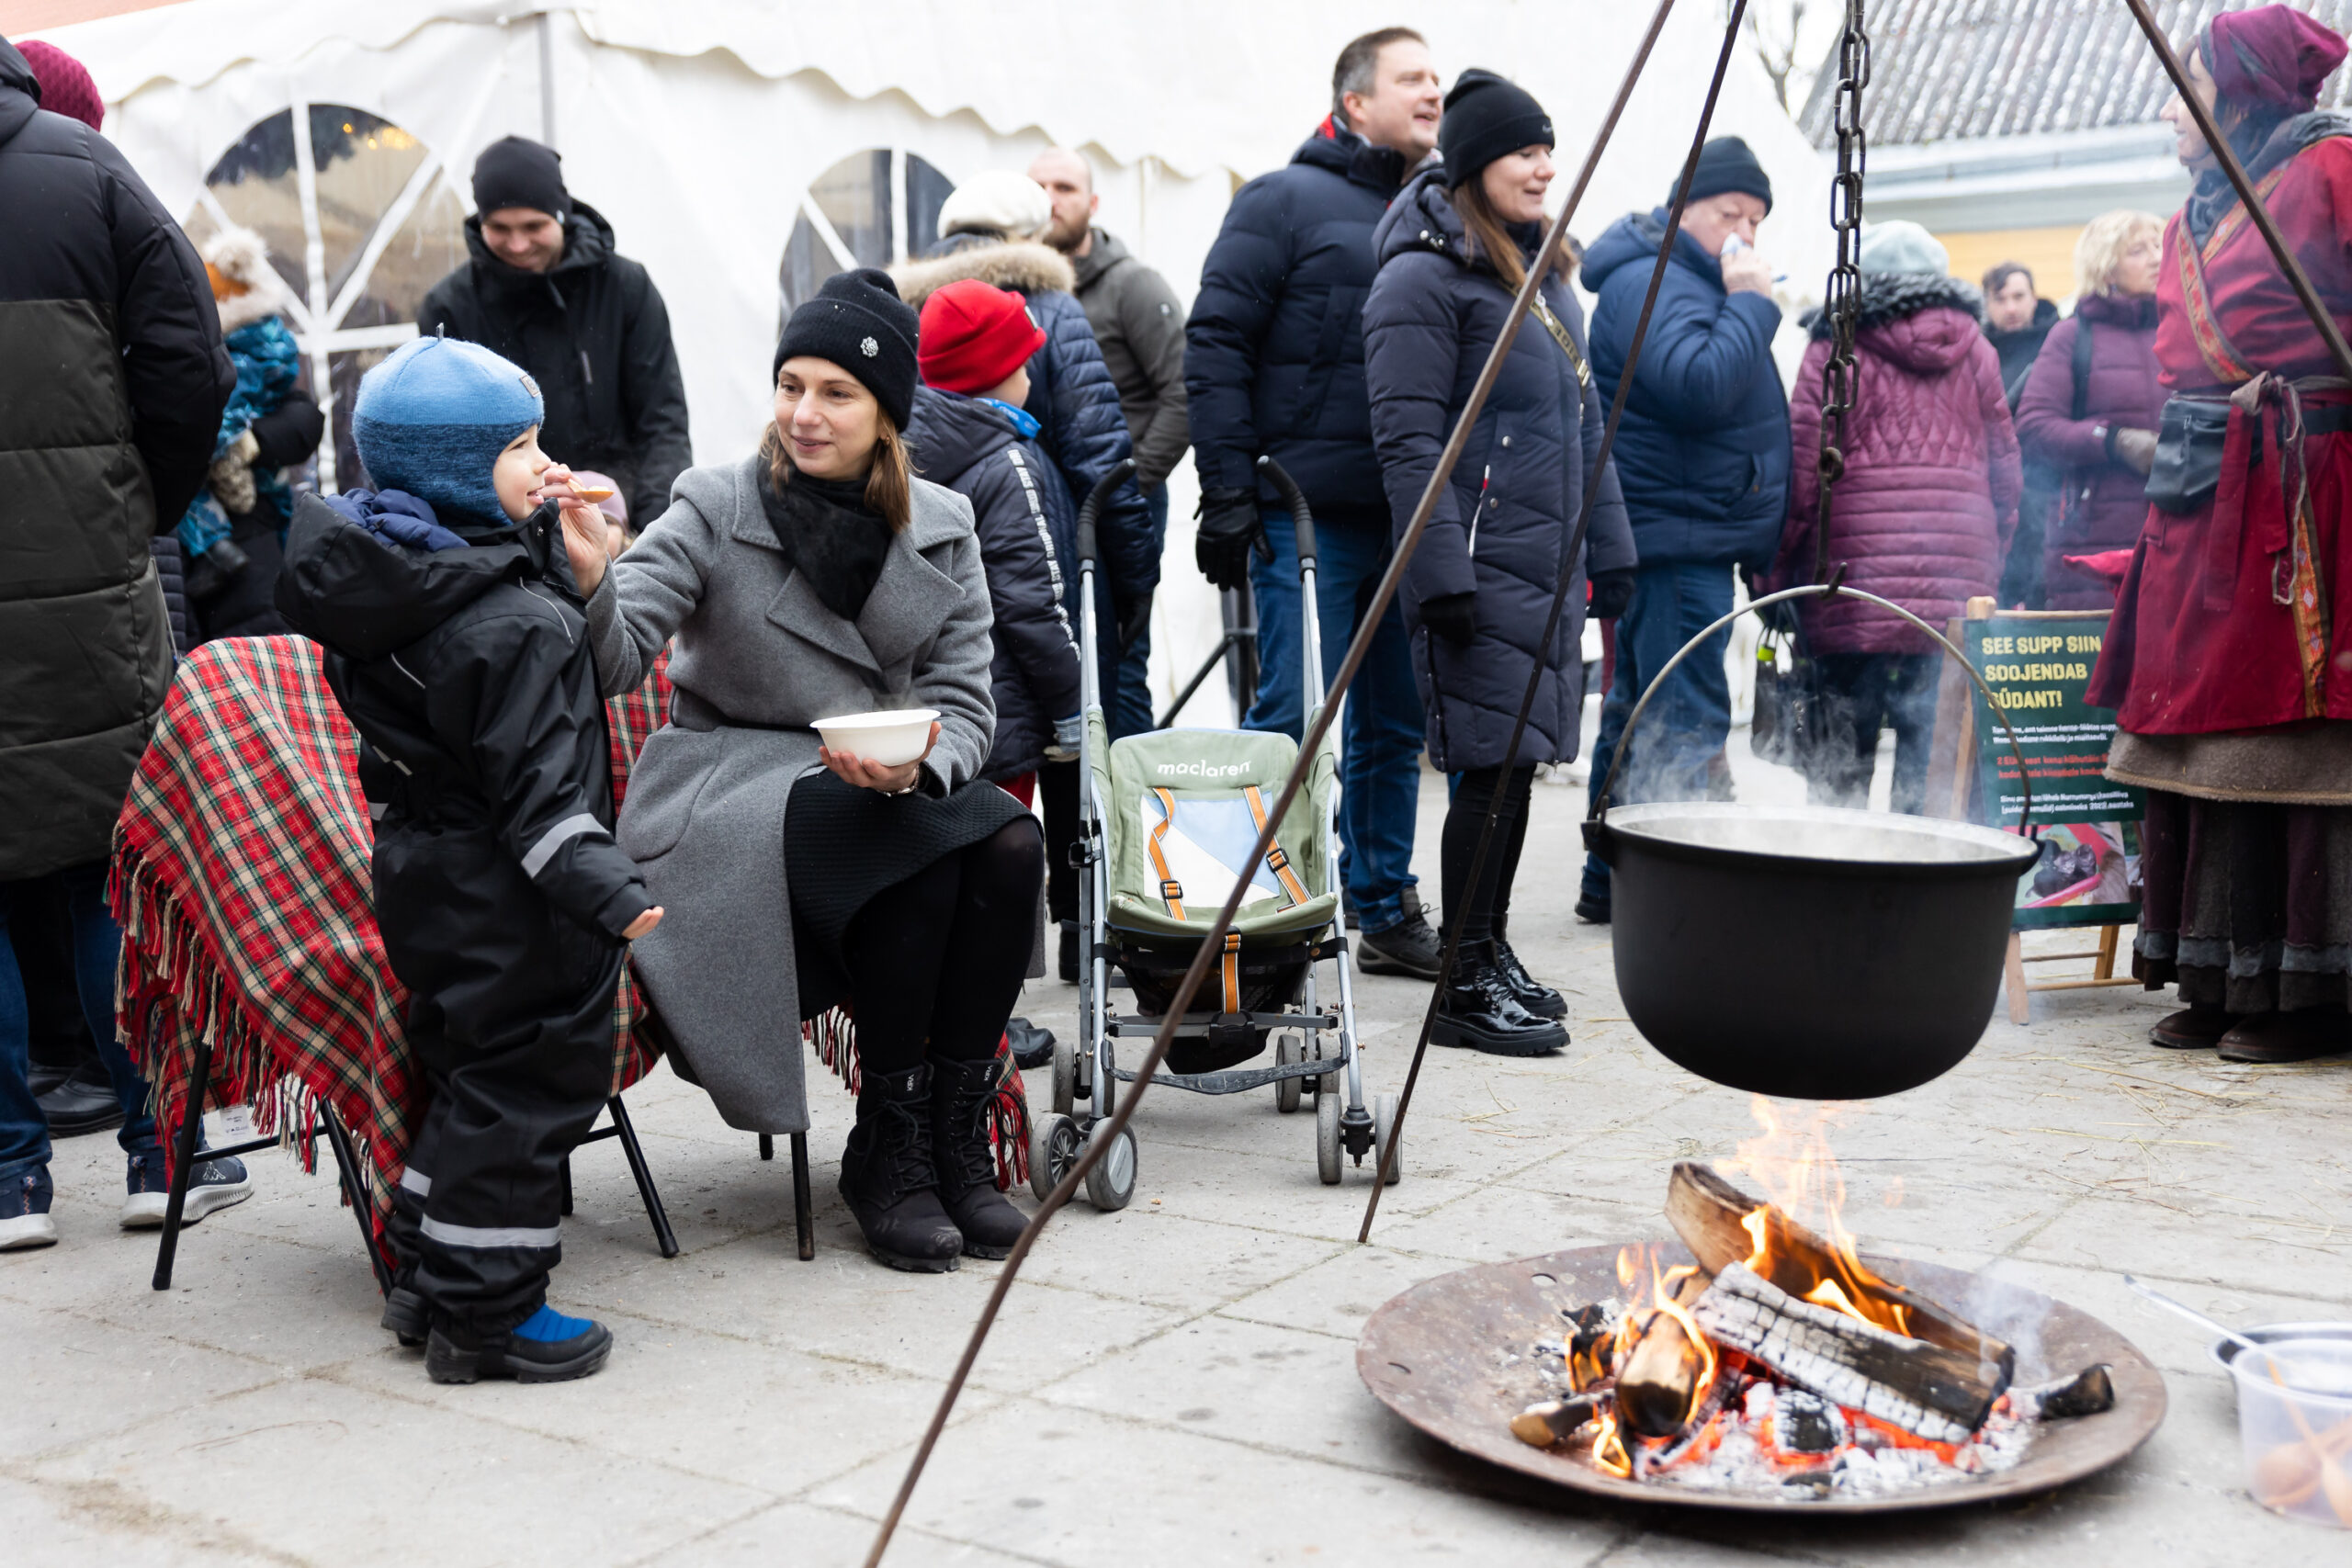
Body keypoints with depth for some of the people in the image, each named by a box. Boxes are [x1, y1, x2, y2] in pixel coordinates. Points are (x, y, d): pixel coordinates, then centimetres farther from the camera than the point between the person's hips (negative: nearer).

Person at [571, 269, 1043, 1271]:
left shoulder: (940, 528, 4)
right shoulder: (717, 510, -6)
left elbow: (965, 703, 2)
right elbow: (614, 664, -18)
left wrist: (915, 762, -21)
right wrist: (590, 575, -40)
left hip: (889, 785, 4)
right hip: (727, 792, -4)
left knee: (1010, 844, -27)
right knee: (924, 856, -32)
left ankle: (956, 1134, -13)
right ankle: (886, 1150, -15)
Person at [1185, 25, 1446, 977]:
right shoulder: (1286, 202, -2)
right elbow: (1215, 345, -7)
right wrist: (1227, 493, -13)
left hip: (1407, 520, 7)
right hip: (1308, 515, -6)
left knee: (1393, 727, 11)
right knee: (1291, 719, -6)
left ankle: (1385, 910, 22)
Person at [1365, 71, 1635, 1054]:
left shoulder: (1546, 274, 19)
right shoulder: (1423, 281, -8)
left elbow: (1583, 421, 23)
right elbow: (1409, 442, -14)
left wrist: (1610, 547, 18)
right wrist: (1443, 577, -20)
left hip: (1547, 566, 8)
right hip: (1479, 568, -8)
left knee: (1516, 765, 11)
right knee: (1494, 767, -8)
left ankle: (1491, 951, 22)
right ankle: (1465, 989, 1)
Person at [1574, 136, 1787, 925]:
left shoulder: (1692, 282, 22)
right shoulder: (1652, 280, -13)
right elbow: (1696, 387, -28)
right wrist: (1753, 301, -18)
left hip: (1689, 536, 11)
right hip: (1678, 538, -11)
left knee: (1640, 712, 14)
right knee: (1688, 724, -12)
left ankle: (1610, 880, 21)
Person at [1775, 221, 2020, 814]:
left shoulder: (1837, 347, 0)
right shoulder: (1975, 350, 11)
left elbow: (1804, 474, -4)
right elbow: (2005, 471, 14)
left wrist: (1779, 575, 3)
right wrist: (1987, 569, 23)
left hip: (1854, 583, -3)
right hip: (1956, 587, 3)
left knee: (1839, 763, 1)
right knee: (1935, 755, 5)